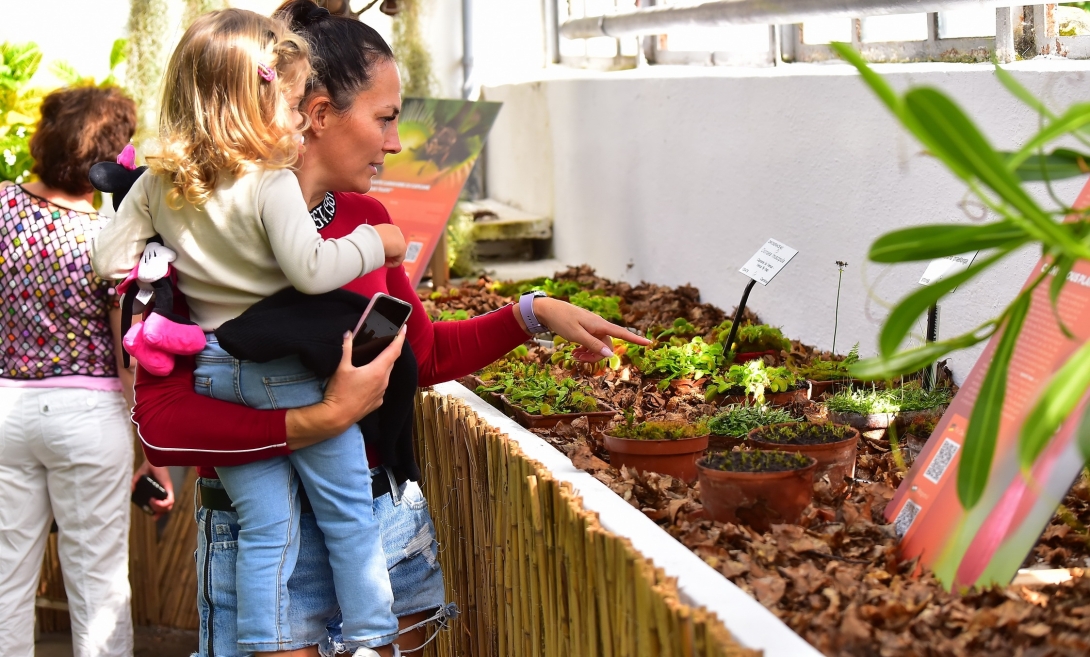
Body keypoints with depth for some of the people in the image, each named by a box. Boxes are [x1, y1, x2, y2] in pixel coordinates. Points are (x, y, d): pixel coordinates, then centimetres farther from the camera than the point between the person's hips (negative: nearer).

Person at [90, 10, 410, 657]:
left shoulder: (158, 184, 3)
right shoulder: (272, 184, -17)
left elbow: (109, 256, 8)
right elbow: (310, 269, -25)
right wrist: (376, 241, -12)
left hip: (215, 373, 6)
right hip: (293, 372, -6)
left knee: (266, 528, 13)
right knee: (349, 513, 10)